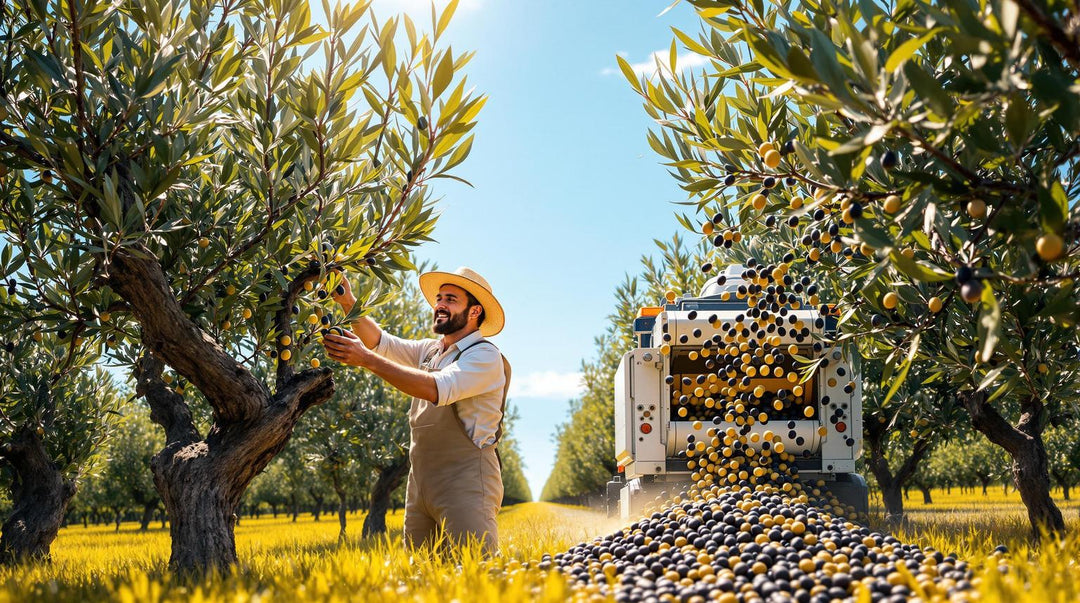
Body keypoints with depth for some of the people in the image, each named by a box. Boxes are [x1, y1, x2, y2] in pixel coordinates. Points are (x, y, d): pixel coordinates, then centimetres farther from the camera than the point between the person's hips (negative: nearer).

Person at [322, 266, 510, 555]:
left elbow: (437, 389, -21)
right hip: (421, 484, 8)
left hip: (466, 483, -8)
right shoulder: (429, 351, 19)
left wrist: (367, 359, -24)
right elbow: (382, 341, 13)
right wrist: (348, 302, -4)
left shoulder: (485, 356, -8)